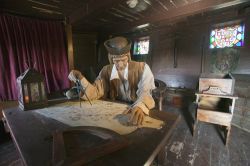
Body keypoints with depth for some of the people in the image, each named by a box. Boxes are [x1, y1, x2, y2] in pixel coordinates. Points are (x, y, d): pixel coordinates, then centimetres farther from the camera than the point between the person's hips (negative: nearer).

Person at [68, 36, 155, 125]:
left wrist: (140, 107, -43)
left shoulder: (142, 68, -9)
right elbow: (95, 92, -2)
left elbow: (146, 91, -22)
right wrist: (80, 78, -18)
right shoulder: (106, 71, 1)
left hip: (138, 112, 0)